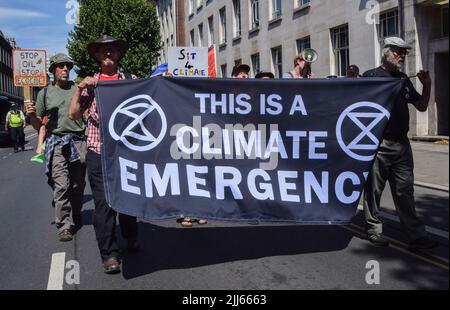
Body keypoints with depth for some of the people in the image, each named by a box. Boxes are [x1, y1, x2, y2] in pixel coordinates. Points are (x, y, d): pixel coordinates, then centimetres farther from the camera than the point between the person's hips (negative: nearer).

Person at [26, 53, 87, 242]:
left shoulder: (78, 89, 10)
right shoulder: (45, 93, 11)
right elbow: (38, 125, 13)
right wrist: (32, 115, -9)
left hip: (78, 141, 1)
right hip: (56, 143, -1)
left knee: (78, 184, 7)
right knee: (61, 185, -9)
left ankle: (76, 218, 23)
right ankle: (64, 225, -5)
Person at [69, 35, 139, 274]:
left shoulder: (131, 80, 9)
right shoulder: (90, 83, 11)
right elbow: (74, 114, 5)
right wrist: (80, 88, -6)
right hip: (98, 152, 0)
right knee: (103, 203, -2)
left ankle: (131, 239, 35)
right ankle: (109, 254, 6)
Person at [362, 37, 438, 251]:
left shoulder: (404, 80, 17)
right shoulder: (371, 76, -1)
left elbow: (422, 106, 20)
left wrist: (427, 85, 5)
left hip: (402, 143, 5)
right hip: (378, 143, -5)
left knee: (405, 190, 5)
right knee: (374, 189, 4)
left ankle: (416, 235, 6)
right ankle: (374, 230, 17)